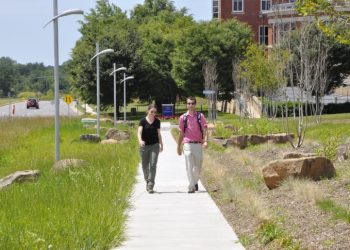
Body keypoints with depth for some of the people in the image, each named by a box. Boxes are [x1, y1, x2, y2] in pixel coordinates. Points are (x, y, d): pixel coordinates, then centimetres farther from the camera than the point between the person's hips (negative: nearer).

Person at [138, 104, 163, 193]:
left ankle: (150, 186, -13)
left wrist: (161, 145, 20)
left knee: (153, 165, -12)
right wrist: (140, 140, -34)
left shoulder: (157, 121, 4)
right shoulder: (143, 121, -5)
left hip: (154, 145, 0)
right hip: (144, 146, 0)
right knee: (145, 166, 10)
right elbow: (139, 132, -15)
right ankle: (147, 181, 36)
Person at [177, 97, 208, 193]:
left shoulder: (200, 116, 5)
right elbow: (181, 134, 13)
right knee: (189, 167, -8)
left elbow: (204, 130, -4)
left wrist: (205, 141, -21)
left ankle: (195, 182, 34)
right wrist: (179, 147, 14)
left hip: (198, 144, 1)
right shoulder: (183, 118, 7)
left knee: (198, 167, 9)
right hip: (187, 144, -1)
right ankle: (191, 187, -8)